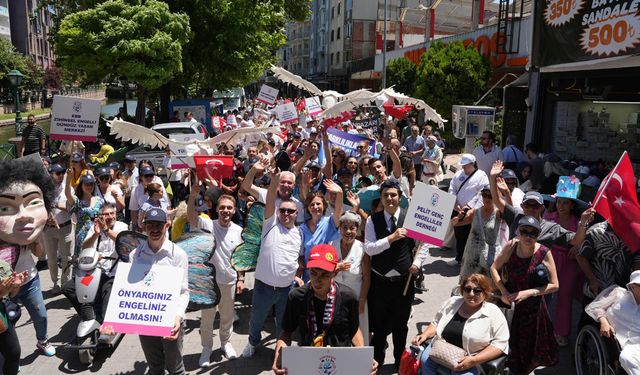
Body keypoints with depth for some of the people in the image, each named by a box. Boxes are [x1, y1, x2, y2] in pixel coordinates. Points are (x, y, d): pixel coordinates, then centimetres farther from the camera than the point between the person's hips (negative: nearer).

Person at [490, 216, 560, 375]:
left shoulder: (544, 253, -21)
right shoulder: (511, 246, -14)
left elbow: (554, 285, -15)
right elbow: (494, 268, -2)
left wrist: (528, 293, -25)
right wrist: (503, 291, -14)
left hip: (531, 307, -2)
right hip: (509, 303, 2)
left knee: (528, 346, 18)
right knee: (509, 345, 19)